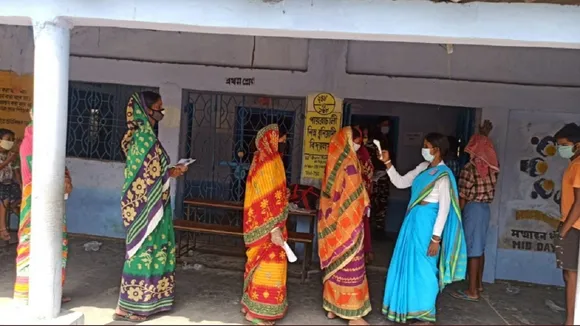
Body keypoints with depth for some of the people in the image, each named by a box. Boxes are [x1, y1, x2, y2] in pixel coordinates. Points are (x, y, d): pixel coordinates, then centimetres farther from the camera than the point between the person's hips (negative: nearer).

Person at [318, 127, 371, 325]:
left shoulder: (333, 162, 8)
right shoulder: (349, 163, -16)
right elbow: (354, 195, -15)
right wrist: (365, 207, 0)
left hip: (332, 221, 8)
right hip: (347, 221, -8)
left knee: (335, 263, 14)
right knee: (350, 265, -1)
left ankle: (332, 306, 24)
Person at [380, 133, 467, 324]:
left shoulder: (443, 174, -15)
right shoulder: (423, 168, 9)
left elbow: (445, 208, -16)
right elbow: (400, 183, 15)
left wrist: (436, 238, -18)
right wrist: (387, 163, 5)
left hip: (426, 222, -8)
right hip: (414, 220, 8)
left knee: (422, 266, 1)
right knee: (409, 264, 15)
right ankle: (409, 308, 30)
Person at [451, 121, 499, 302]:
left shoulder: (469, 169, -16)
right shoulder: (491, 167, 3)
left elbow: (463, 197, -14)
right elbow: (486, 148, 26)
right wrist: (485, 135, 37)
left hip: (473, 208, -8)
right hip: (485, 208, 8)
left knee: (472, 249, -5)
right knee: (479, 248, 18)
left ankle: (472, 292, -1)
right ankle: (478, 284, 30)